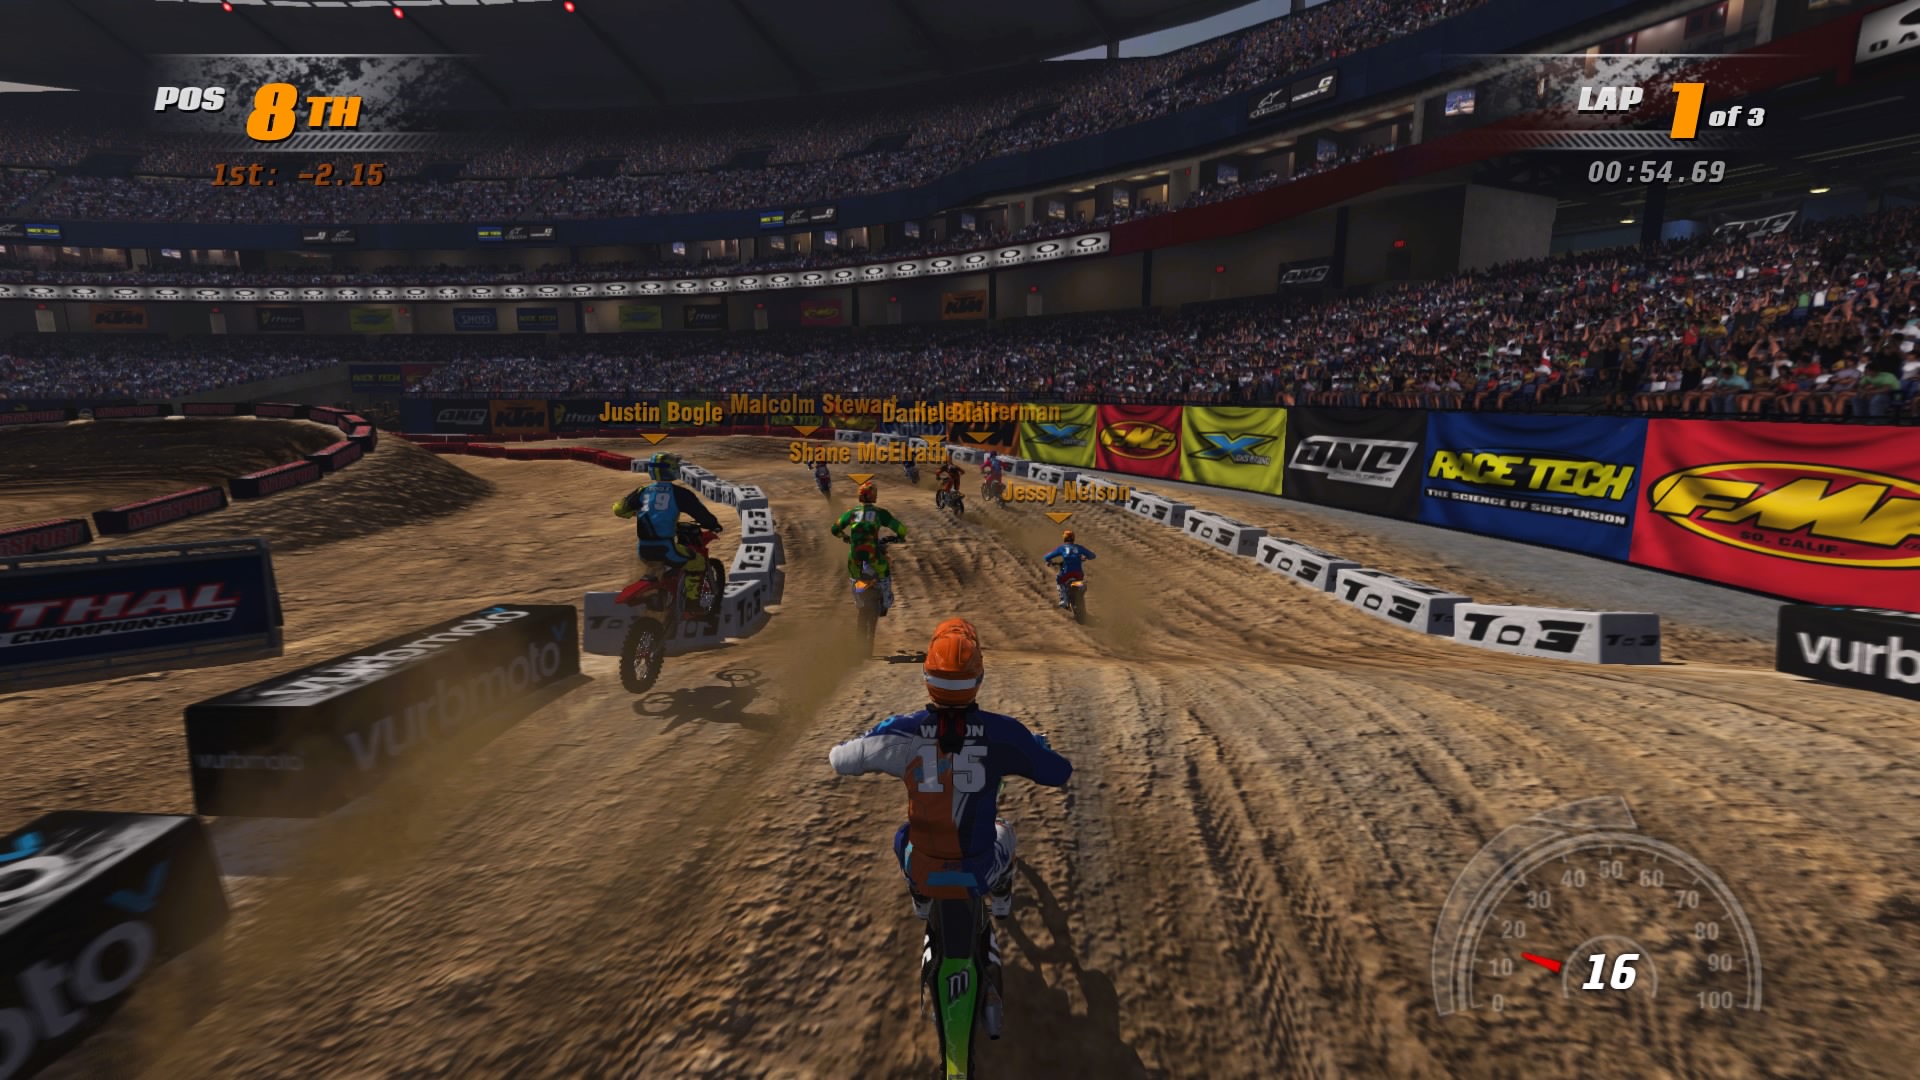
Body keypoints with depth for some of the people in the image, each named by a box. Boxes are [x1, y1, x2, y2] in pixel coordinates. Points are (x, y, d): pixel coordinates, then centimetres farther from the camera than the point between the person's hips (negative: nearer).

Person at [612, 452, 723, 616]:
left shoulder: (643, 491, 12)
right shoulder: (677, 492, -5)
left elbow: (619, 509, 18)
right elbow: (698, 510, -3)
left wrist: (637, 511, 37)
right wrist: (713, 525, 14)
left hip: (644, 548, 7)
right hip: (665, 546, -7)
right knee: (697, 561, 5)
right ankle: (692, 607, 0)